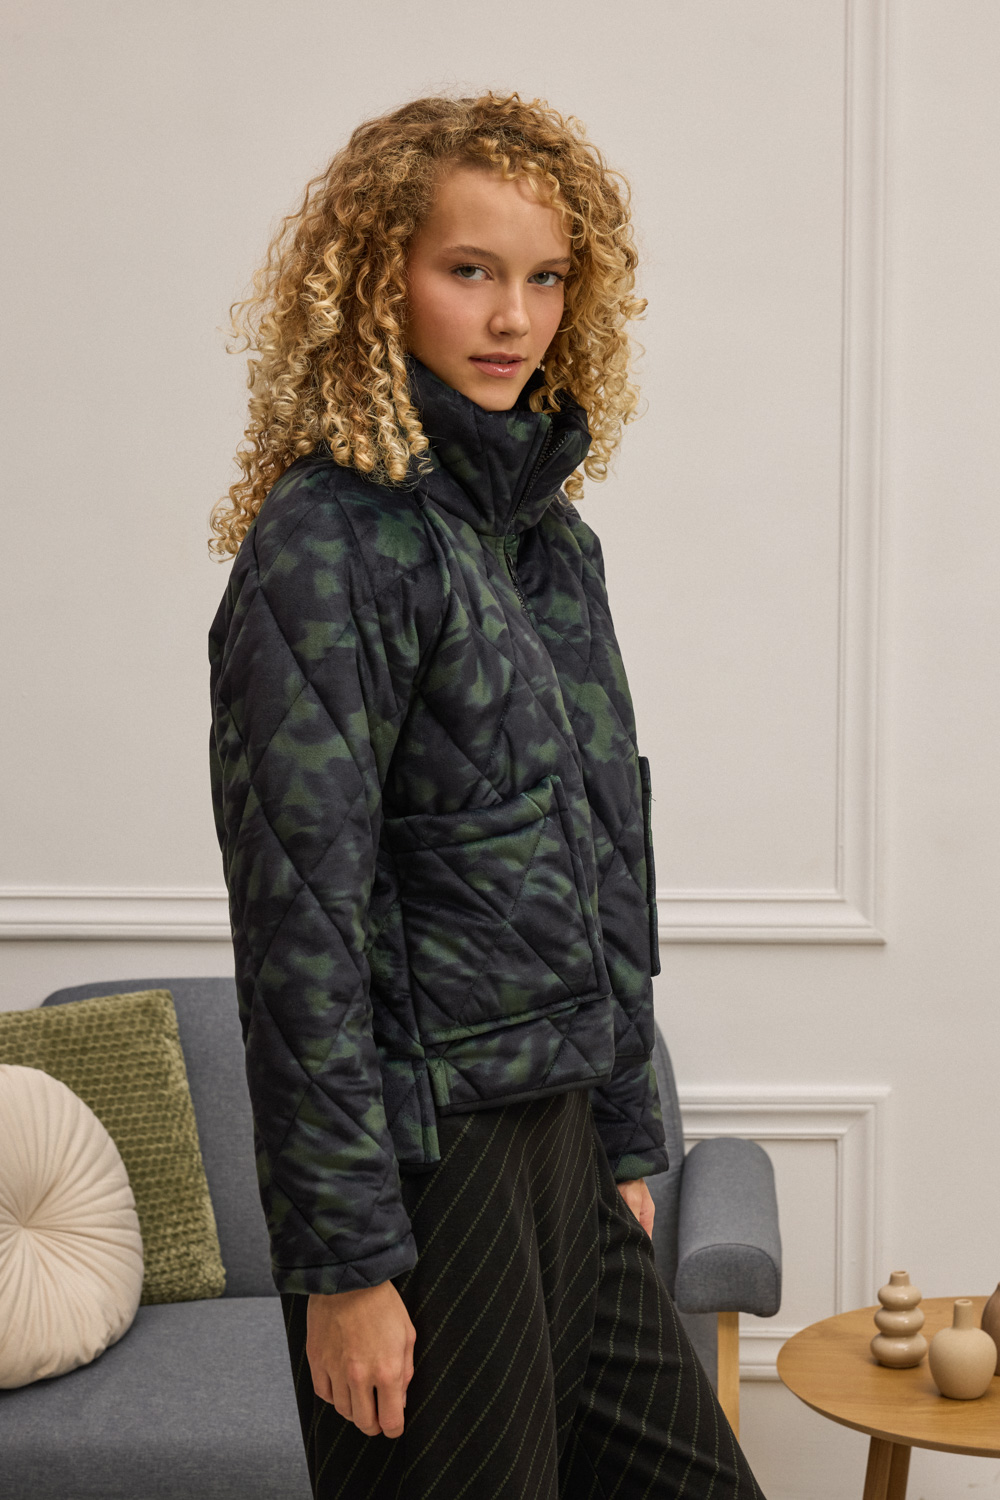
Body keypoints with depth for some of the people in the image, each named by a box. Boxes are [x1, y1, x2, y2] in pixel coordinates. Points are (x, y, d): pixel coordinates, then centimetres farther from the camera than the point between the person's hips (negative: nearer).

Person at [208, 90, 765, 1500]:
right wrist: (343, 1259, -18)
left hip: (560, 1143, 8)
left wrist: (627, 1141, 16)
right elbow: (298, 921, -18)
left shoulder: (551, 535, 10)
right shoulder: (326, 543, -14)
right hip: (425, 1159, -8)